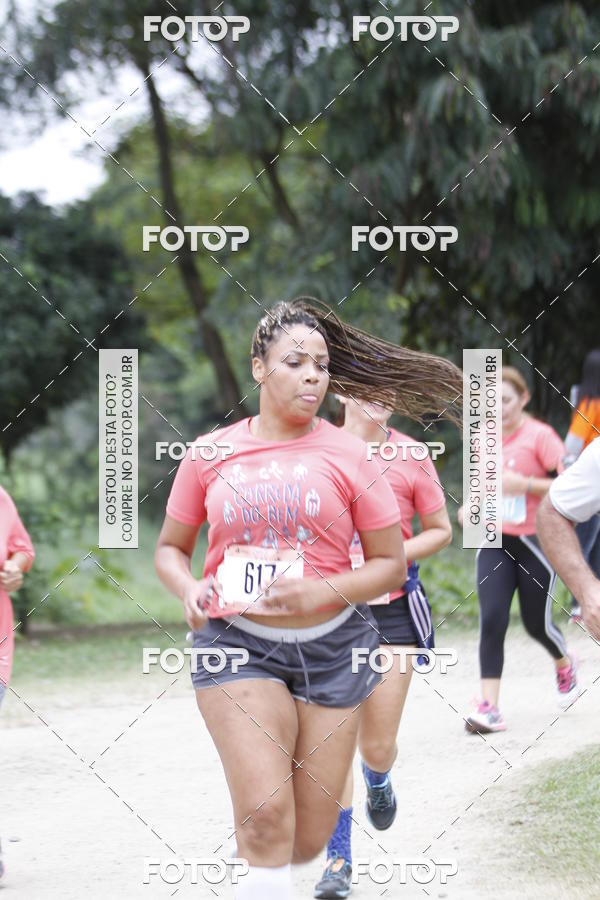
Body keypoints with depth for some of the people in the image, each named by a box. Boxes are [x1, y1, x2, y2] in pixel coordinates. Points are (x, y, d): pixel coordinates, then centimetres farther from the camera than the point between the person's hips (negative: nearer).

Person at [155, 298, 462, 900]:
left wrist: (322, 592, -15)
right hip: (237, 644, -1)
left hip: (330, 646, 1)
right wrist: (189, 589, -8)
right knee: (266, 817, -18)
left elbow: (391, 563, 2)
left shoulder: (346, 455, 0)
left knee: (308, 839, 6)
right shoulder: (210, 454, 3)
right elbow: (170, 548, 14)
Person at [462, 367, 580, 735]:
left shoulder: (540, 436, -11)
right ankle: (489, 708, -11)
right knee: (492, 620, -9)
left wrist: (525, 484, -25)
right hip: (495, 542, 4)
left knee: (537, 622, 6)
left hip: (534, 542, -4)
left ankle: (565, 664, 42)